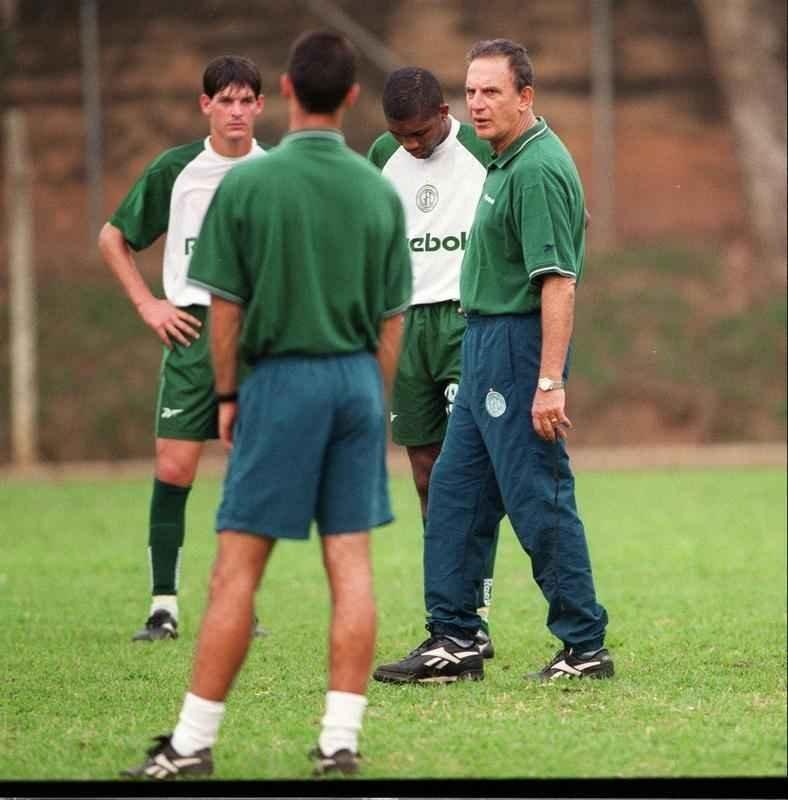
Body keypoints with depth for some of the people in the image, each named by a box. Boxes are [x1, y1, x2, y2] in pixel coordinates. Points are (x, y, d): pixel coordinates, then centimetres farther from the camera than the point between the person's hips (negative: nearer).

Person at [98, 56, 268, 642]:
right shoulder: (176, 170, 1)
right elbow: (113, 238, 11)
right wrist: (147, 303, 2)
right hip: (193, 330, -1)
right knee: (173, 468, -7)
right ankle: (164, 606, -1)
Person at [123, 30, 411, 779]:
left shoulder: (246, 184, -8)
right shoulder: (379, 191, 2)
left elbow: (225, 306, -5)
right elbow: (391, 320, 7)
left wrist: (227, 396, 6)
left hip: (282, 380, -3)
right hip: (357, 381, 3)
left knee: (237, 566, -2)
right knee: (350, 564, 4)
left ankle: (193, 742, 0)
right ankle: (340, 740, 2)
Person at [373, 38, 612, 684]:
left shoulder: (539, 170, -18)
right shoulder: (509, 161, 15)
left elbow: (558, 280, -24)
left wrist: (550, 381, -28)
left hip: (519, 345, -11)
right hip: (487, 344, 11)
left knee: (539, 499, -6)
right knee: (453, 492, 12)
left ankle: (585, 647, 0)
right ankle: (454, 642, 16)